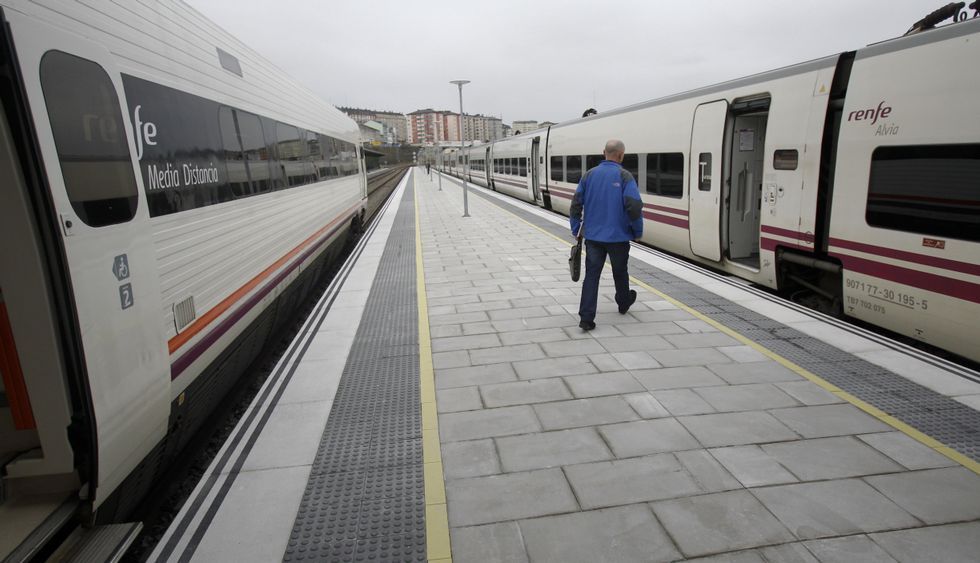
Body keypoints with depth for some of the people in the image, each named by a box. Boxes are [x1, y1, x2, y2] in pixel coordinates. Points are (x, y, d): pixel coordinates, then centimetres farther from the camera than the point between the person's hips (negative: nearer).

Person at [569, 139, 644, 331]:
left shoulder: (589, 175, 3)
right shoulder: (624, 176, -10)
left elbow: (576, 204, 3)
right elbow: (634, 207, -17)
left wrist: (576, 230, 12)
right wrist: (637, 232, -3)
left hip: (593, 236, 3)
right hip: (618, 236, -2)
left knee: (591, 275, 2)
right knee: (620, 272, 18)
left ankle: (586, 317, -6)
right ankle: (624, 303, 42)